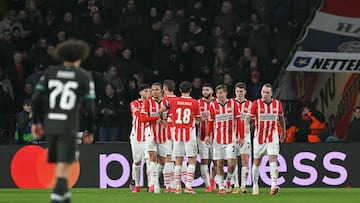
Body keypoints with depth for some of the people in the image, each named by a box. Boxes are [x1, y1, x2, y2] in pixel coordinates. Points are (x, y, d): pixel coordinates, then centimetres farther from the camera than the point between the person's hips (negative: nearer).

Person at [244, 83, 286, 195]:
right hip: (259, 137, 0)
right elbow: (248, 116, -15)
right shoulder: (256, 103, -7)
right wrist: (247, 125, -37)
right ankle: (255, 185, 25)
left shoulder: (277, 103, 1)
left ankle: (274, 185, -24)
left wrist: (283, 132, 23)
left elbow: (281, 118, 16)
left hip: (273, 137, 0)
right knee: (257, 162, 9)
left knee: (273, 159, -15)